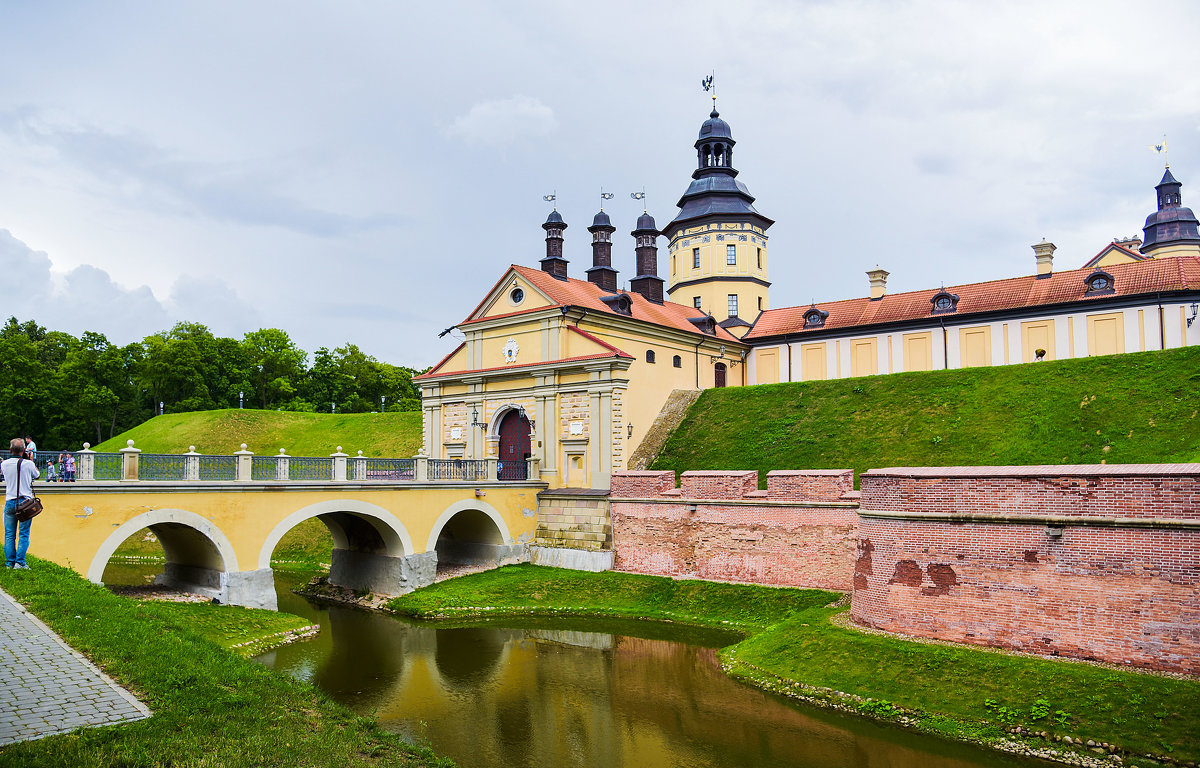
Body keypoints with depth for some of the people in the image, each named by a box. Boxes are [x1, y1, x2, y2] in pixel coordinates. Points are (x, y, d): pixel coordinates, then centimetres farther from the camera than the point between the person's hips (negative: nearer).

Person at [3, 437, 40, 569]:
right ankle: (20, 562, -2)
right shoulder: (28, 464, -9)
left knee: (9, 535, 10)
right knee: (23, 534, 2)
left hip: (9, 503, 3)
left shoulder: (5, 464, -2)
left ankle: (9, 562, 11)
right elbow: (37, 476, 10)